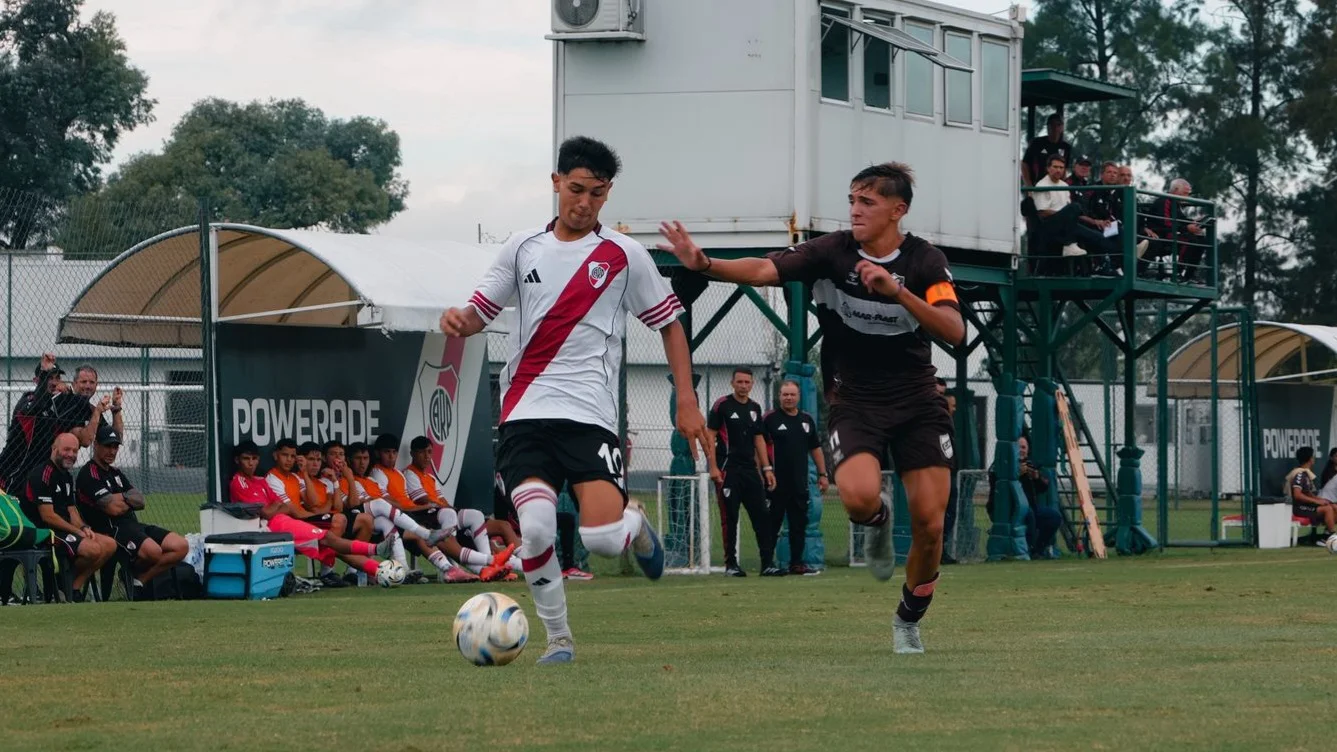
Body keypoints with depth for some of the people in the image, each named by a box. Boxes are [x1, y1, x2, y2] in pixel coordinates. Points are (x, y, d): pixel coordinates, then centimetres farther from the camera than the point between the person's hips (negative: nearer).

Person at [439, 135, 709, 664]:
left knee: (602, 537, -18)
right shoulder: (523, 249, 12)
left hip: (590, 414, -2)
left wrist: (686, 402, 5)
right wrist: (457, 320, -10)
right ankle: (557, 639, -1)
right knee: (536, 526, -21)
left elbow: (669, 323, 11)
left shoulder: (624, 256, 5)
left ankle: (635, 525, 21)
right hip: (525, 412, 2)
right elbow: (479, 312, 15)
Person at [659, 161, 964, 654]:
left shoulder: (924, 261, -7)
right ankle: (878, 524, 11)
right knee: (859, 497, -29)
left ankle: (909, 621, 21)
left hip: (918, 404, 1)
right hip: (855, 403, -1)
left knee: (929, 524, -6)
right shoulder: (832, 252, -8)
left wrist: (896, 289, -31)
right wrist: (704, 264, -39)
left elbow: (954, 331, -20)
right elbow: (765, 270, -22)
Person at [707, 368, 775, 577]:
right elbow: (710, 436, -6)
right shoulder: (722, 405, -4)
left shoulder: (754, 408, 14)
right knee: (730, 519, -2)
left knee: (762, 516, 1)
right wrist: (713, 467, -14)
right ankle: (730, 565, 4)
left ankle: (768, 563, 3)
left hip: (751, 470, 5)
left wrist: (766, 468, 13)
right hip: (728, 470, -5)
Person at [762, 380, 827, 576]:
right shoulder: (770, 419, -3)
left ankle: (797, 563, 14)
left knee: (799, 523, 7)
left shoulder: (806, 420, 14)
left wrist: (822, 474, 15)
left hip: (800, 484, 5)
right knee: (773, 524, -3)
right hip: (776, 484, -5)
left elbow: (815, 448, 20)